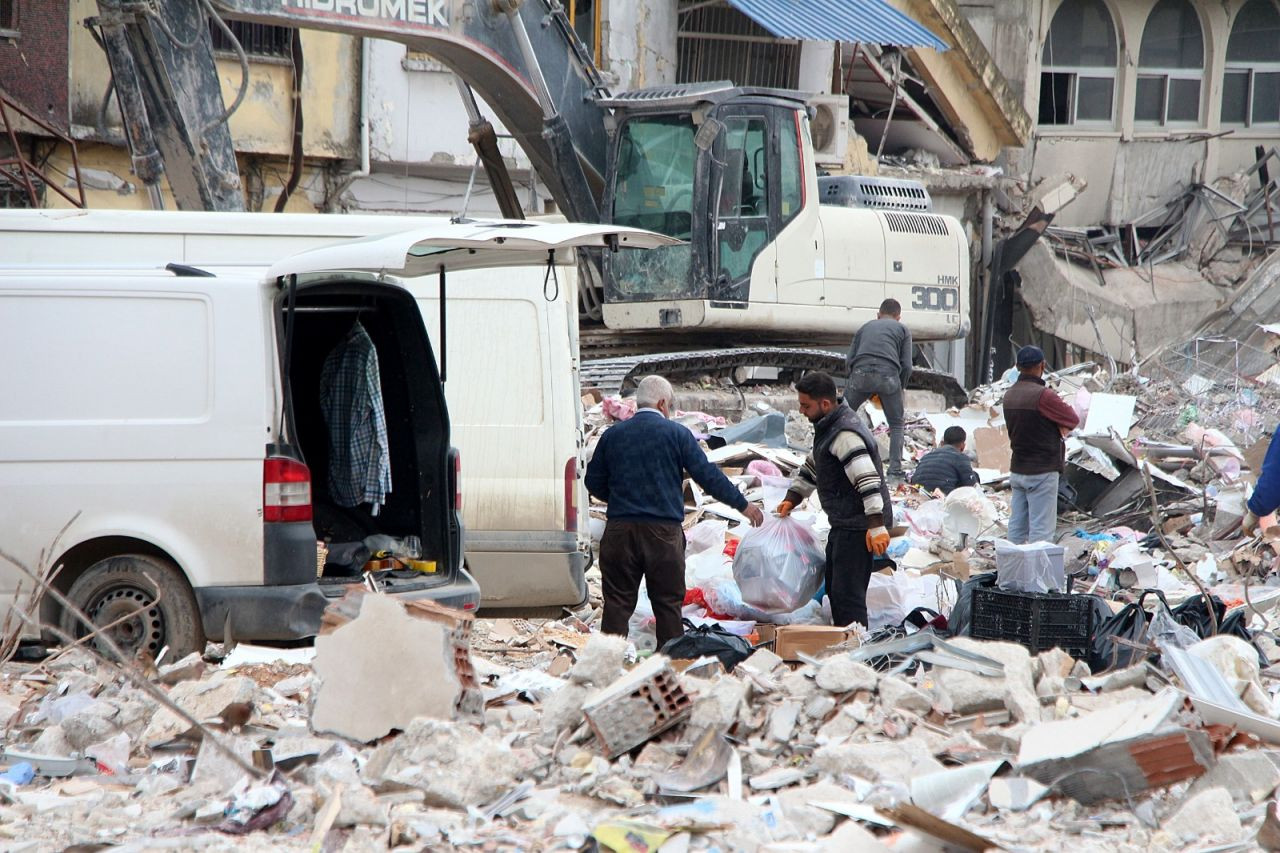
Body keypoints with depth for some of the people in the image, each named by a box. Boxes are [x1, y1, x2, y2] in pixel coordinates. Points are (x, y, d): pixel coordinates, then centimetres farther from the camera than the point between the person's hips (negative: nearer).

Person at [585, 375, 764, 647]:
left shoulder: (612, 435, 7)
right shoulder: (676, 433, -1)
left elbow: (594, 482, 13)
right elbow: (708, 476, -1)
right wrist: (743, 505, 8)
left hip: (620, 531, 2)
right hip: (664, 532, -2)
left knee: (617, 603, 4)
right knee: (668, 604, 6)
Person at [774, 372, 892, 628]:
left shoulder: (845, 434, -21)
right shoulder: (828, 426, 13)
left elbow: (867, 479, -28)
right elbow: (812, 466, 28)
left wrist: (876, 526, -32)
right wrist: (793, 497, 19)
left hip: (858, 525, -11)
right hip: (844, 523, 11)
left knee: (847, 593, -11)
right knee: (834, 586, 19)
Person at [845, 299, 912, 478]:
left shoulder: (866, 327, 29)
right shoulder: (902, 329, 22)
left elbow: (849, 360, 18)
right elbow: (906, 365, 11)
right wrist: (900, 389, 23)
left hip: (861, 374, 1)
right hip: (888, 375, -1)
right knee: (897, 424, 16)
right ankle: (895, 468, 7)